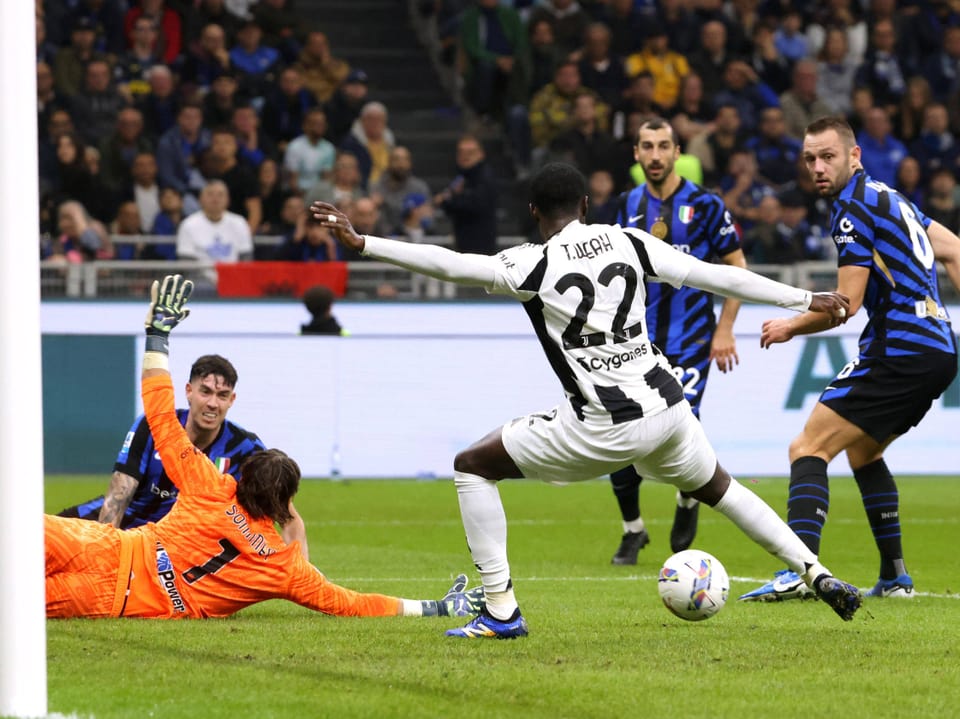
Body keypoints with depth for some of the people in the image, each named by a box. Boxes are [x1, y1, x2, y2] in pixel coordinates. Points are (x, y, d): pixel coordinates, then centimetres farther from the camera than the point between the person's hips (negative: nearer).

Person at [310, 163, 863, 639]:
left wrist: (361, 242, -19)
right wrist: (805, 301, 12)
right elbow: (716, 276, 5)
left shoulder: (535, 265, -7)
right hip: (667, 407, 5)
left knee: (473, 466, 9)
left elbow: (448, 264, -19)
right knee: (718, 488, 32)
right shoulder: (627, 242, 4)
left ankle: (501, 611, 3)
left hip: (602, 429, -5)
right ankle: (819, 575, 27)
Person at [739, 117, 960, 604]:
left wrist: (791, 327, 2)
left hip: (900, 353, -10)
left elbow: (847, 302, -12)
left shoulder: (854, 207, -10)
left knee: (808, 449, -12)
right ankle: (894, 577, 25)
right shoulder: (888, 198, 19)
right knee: (862, 450, 27)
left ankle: (797, 573, -28)